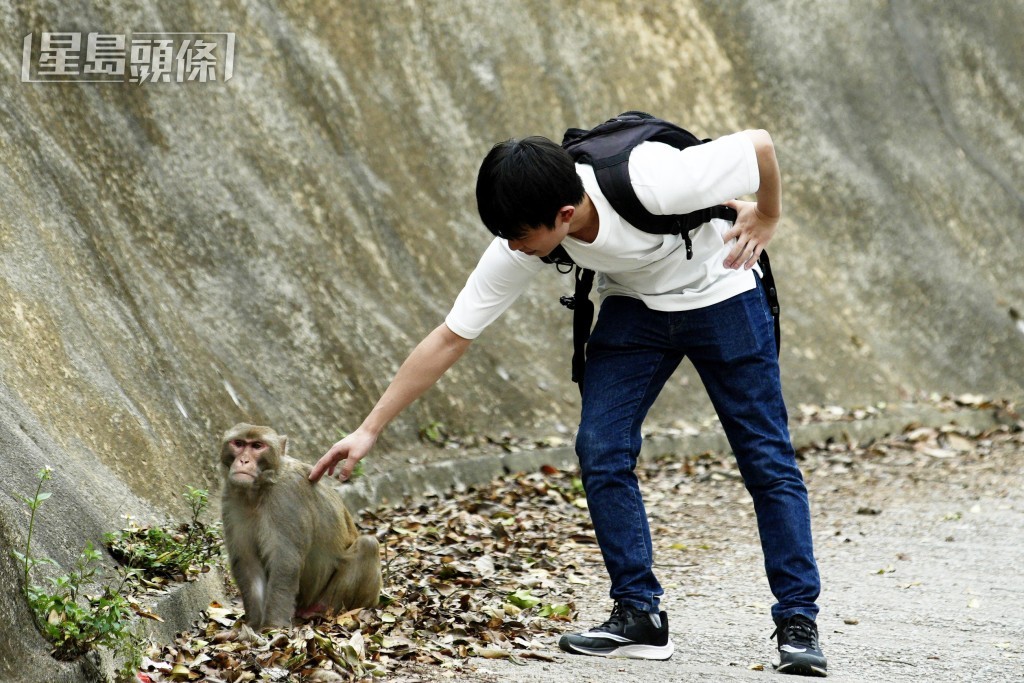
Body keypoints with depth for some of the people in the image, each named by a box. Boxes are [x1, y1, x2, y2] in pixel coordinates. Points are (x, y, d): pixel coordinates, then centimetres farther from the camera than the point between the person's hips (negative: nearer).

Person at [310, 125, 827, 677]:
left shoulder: (653, 184, -39)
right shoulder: (520, 247, -23)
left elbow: (761, 145, -25)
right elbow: (450, 338, -16)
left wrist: (767, 219, -7)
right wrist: (369, 429, -16)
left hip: (721, 294, -4)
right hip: (633, 305, 4)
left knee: (766, 457, -5)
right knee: (600, 450, -11)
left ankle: (798, 623, 3)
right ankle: (640, 615, -1)